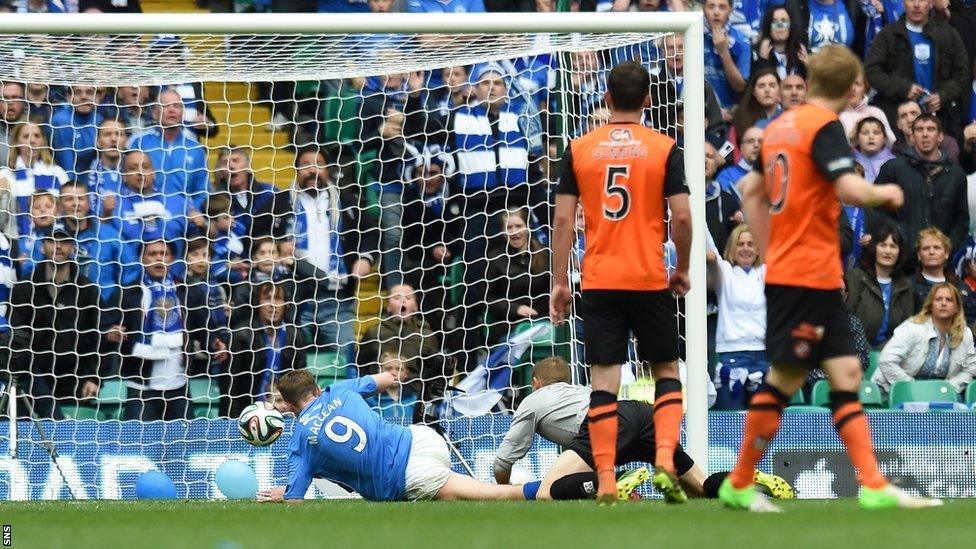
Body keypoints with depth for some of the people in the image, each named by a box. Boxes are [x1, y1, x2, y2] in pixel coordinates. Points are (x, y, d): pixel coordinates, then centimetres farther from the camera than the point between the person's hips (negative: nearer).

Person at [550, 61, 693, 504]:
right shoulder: (664, 149, -2)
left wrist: (559, 282, 5)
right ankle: (665, 462, -6)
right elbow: (682, 217, -6)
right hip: (650, 280, -1)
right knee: (666, 371, 13)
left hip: (599, 281, 1)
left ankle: (606, 484, -4)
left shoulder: (579, 150, 2)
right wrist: (682, 269, 9)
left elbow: (563, 220, 0)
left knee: (604, 380, 1)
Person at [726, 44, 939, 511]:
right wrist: (886, 193, -6)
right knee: (785, 380, -2)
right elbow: (849, 189, -25)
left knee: (846, 373, 4)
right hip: (807, 276, -9)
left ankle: (874, 486, -1)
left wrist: (770, 253, 22)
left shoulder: (782, 125, 13)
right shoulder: (825, 127, -12)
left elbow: (751, 191, 20)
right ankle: (739, 486, 6)